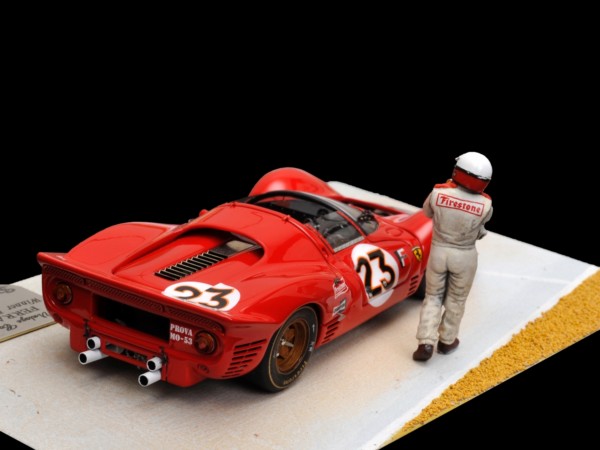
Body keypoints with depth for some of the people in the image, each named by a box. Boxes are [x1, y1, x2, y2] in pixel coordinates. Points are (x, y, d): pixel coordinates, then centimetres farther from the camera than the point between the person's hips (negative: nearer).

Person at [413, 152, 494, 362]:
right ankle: (447, 341, 35)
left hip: (438, 251, 1)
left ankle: (426, 343, 7)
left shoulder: (438, 193, -20)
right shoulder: (485, 205, -21)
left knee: (433, 297, 17)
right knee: (456, 300, 20)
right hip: (464, 256, -1)